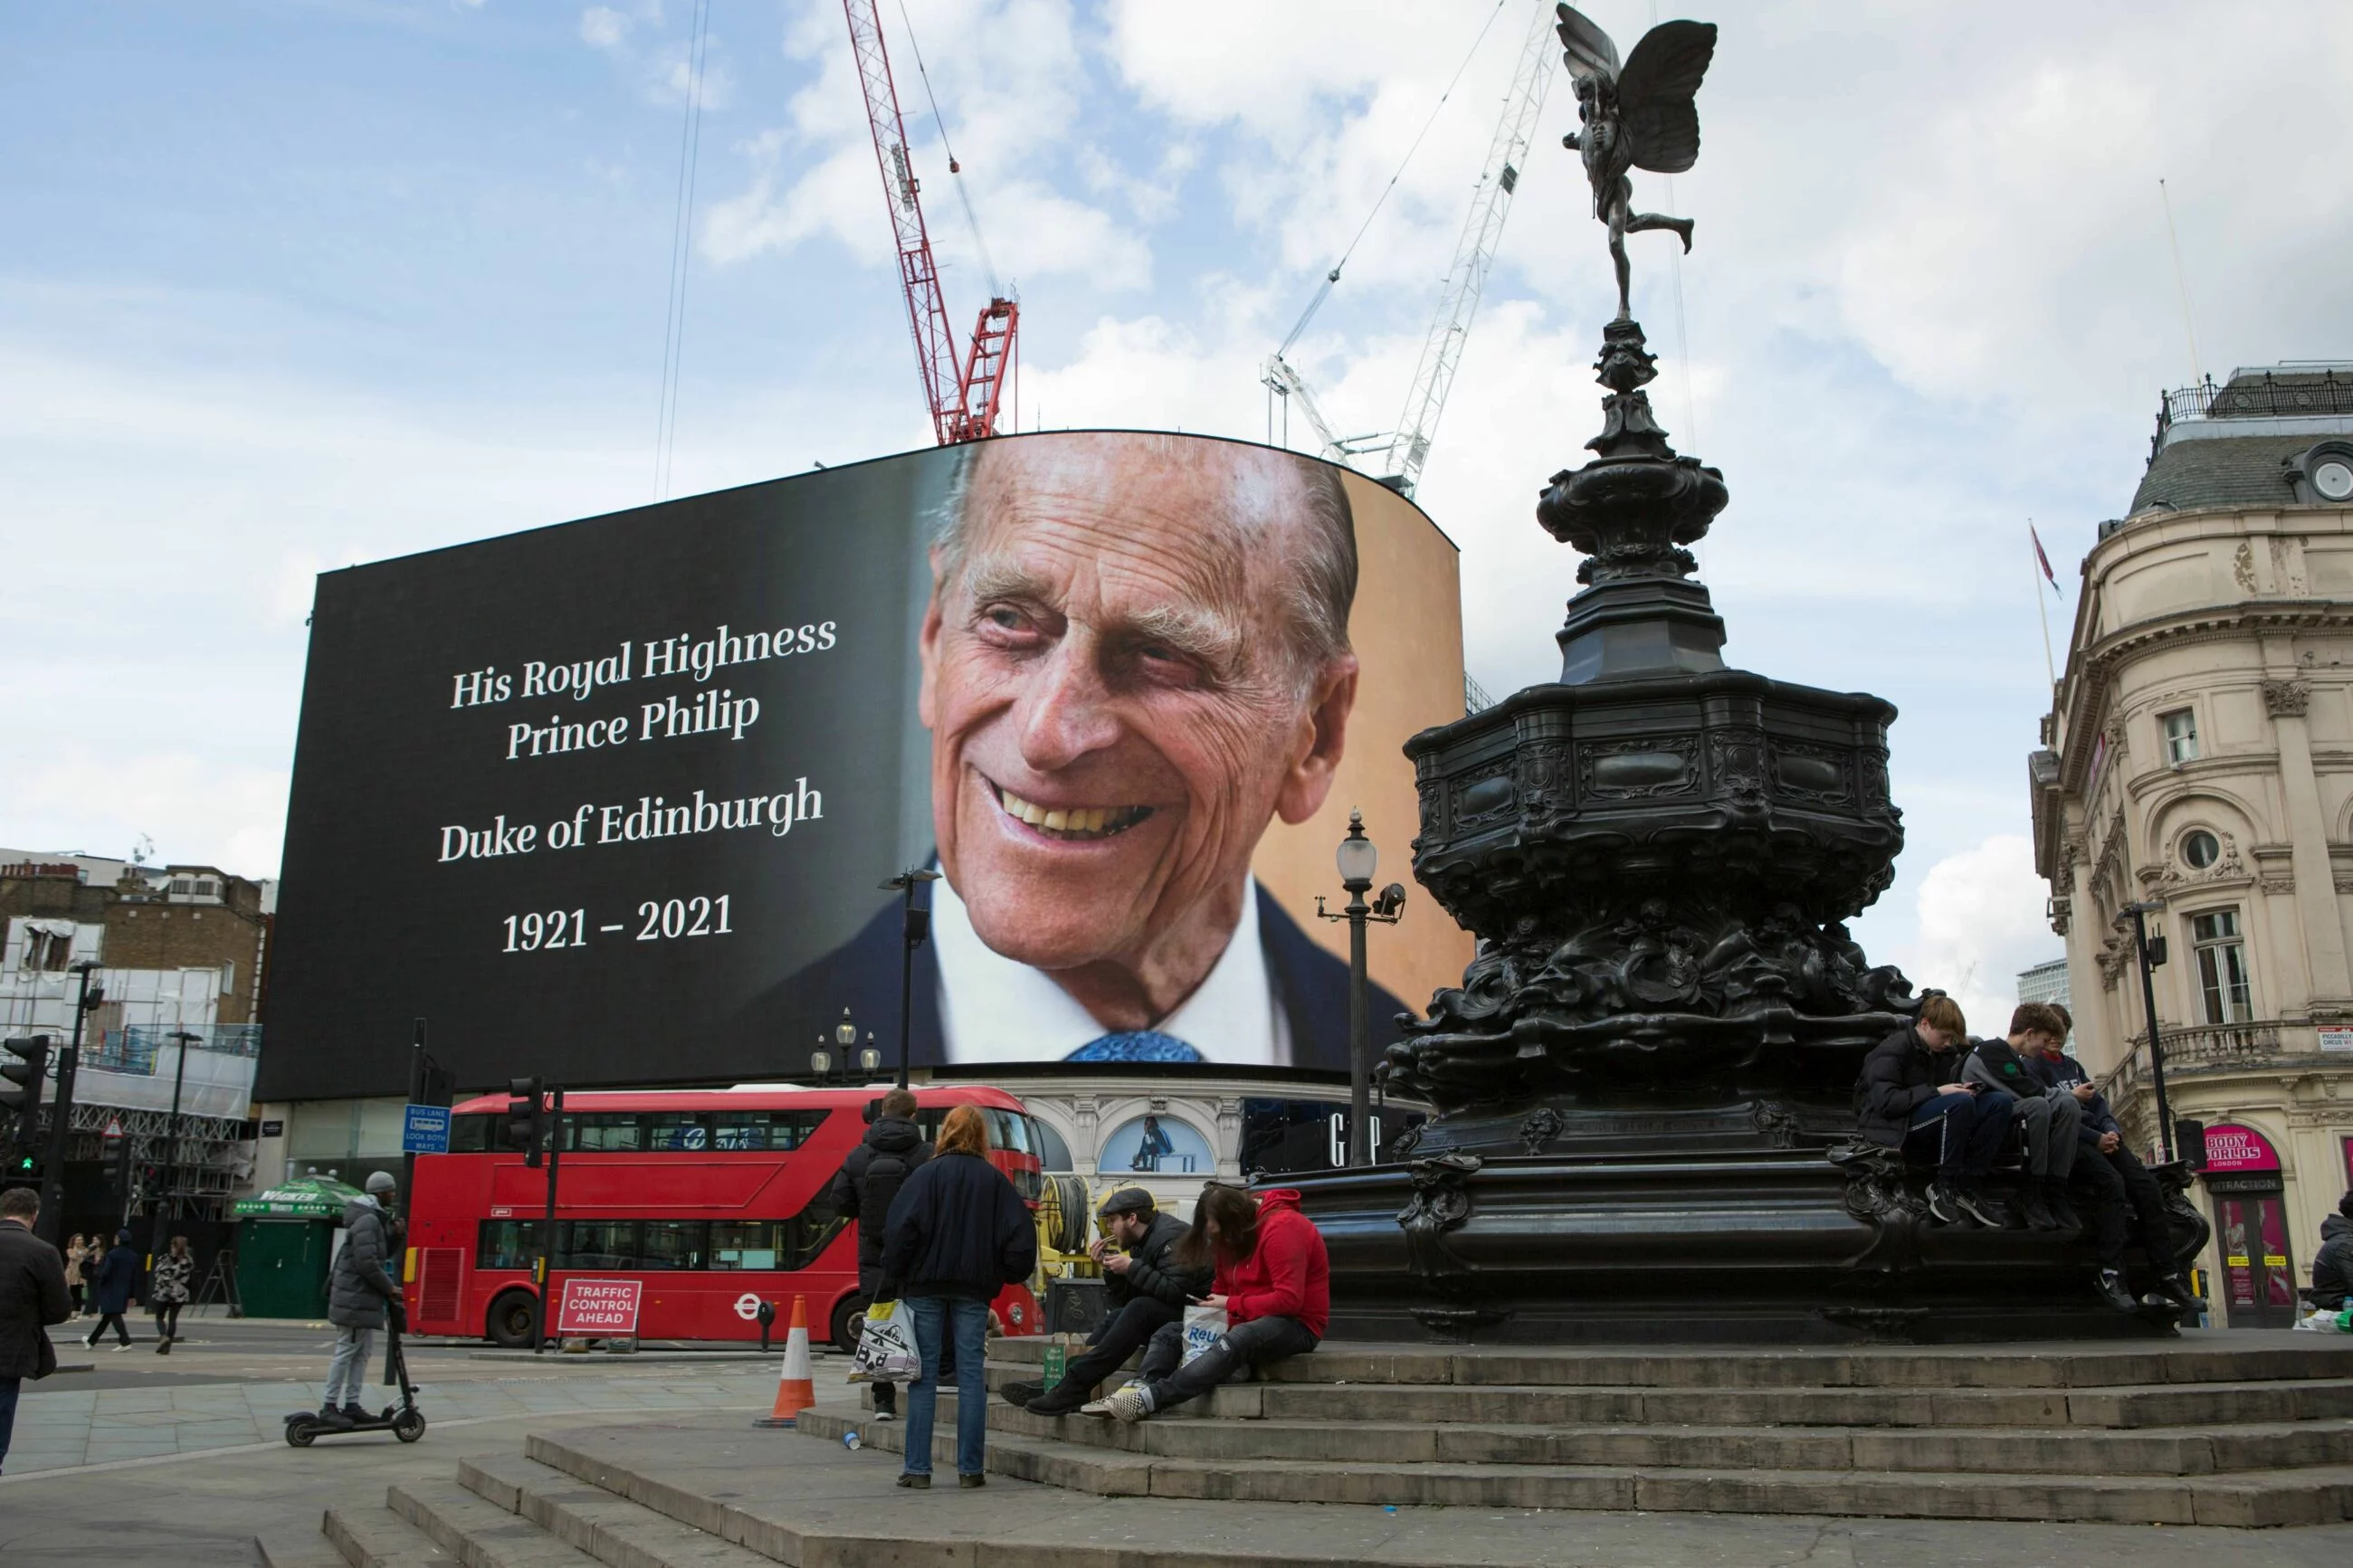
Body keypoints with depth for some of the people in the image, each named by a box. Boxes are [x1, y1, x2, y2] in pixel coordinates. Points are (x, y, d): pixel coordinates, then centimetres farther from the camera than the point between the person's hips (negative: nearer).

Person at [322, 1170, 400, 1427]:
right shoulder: (367, 1221, -16)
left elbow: (382, 1255, 20)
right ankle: (329, 1406, -3)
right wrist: (389, 1288, -14)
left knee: (363, 1351, 10)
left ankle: (352, 1404, 13)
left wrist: (394, 1234, 3)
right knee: (346, 1351, -7)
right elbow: (367, 1263, -22)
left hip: (364, 1297, 10)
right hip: (355, 1297, -10)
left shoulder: (374, 1218, 16)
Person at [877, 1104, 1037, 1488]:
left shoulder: (927, 1174, -3)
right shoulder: (995, 1180, 3)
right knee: (971, 1377, 5)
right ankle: (970, 1469, 5)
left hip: (925, 1287, -1)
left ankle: (917, 1468, 5)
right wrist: (1003, 1276, 13)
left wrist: (891, 1284, -3)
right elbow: (1021, 1236, 0)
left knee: (924, 1376, 4)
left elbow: (902, 1230, -11)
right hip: (974, 1291, 1)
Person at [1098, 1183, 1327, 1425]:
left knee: (1233, 1343, -38)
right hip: (1245, 1321, 10)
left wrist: (1232, 1304, -19)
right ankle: (1138, 1390, -30)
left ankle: (1148, 1399, -47)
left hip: (1295, 1323, -10)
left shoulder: (1281, 1228, -18)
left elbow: (1289, 1299, -24)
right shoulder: (1233, 1236, 9)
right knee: (1169, 1334, -2)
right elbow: (1223, 1291, 11)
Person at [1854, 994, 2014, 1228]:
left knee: (2000, 1101, -12)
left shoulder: (1942, 1052, 13)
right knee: (1961, 1102, -34)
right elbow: (1885, 1102, -21)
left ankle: (1969, 1184, -15)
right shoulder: (1894, 1049, -11)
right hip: (1896, 1126, -8)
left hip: (1936, 1124, 8)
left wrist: (1963, 1088, -6)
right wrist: (1937, 1092, -23)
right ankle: (1945, 1187, -22)